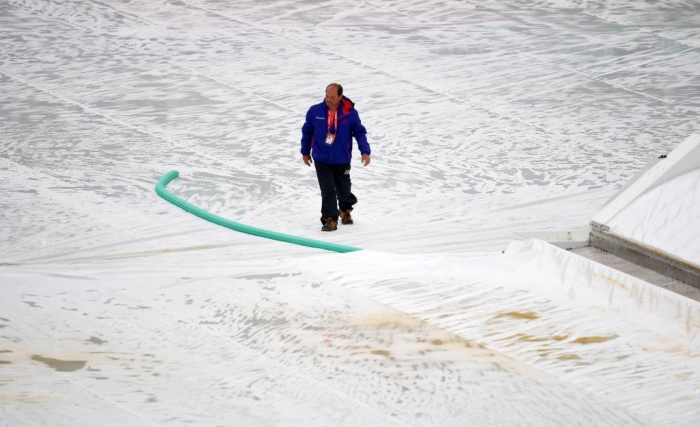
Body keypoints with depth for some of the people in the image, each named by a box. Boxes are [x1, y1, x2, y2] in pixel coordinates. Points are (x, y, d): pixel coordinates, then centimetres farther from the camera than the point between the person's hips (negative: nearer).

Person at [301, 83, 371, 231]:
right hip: (321, 161, -1)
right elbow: (307, 131, 5)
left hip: (342, 161, 1)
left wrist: (365, 151, -12)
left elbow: (360, 132, -2)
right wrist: (305, 152, 12)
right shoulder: (315, 111, -9)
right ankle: (330, 219, 2)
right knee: (328, 191, -8)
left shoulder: (350, 113, -11)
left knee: (344, 190, 15)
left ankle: (345, 210, 43)